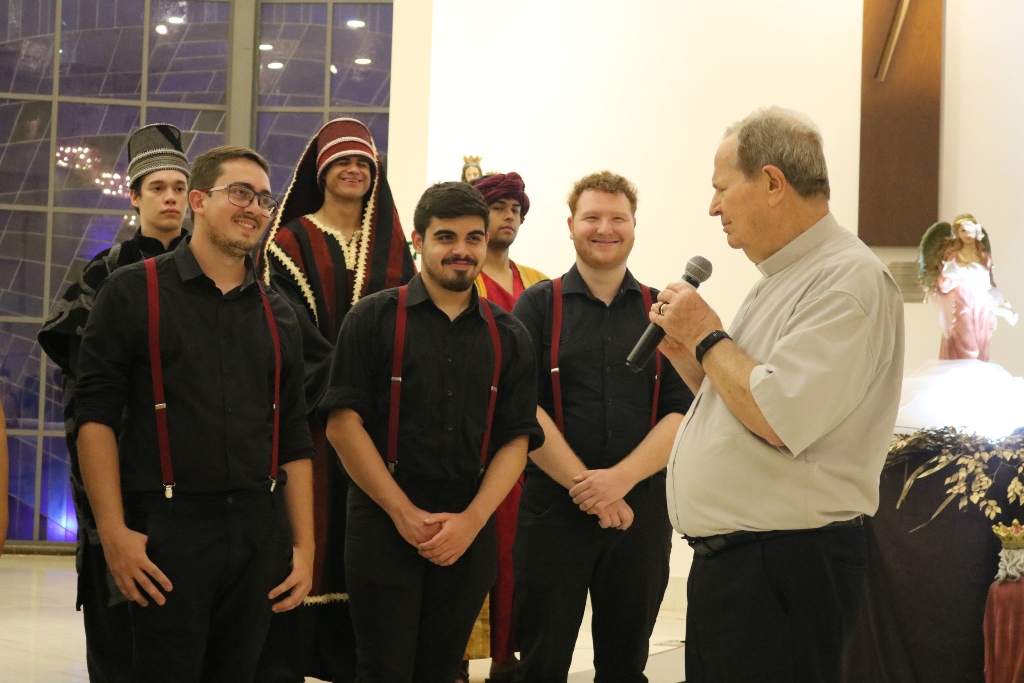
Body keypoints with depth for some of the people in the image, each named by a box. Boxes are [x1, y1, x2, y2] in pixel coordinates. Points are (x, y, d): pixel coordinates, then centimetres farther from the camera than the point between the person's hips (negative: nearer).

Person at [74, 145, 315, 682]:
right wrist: (114, 530, -14)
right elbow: (96, 416, -5)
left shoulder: (278, 316, 14)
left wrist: (304, 545, 9)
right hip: (167, 528, -4)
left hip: (260, 533, 4)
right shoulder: (134, 292, 1)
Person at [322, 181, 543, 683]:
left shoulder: (507, 337, 10)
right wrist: (405, 513, -11)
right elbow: (343, 422, -7)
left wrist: (472, 520, -9)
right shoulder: (374, 319, -1)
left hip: (469, 535, 3)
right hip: (384, 526, -3)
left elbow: (516, 439, 6)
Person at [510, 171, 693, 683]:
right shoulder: (538, 306, 2)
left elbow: (681, 413, 0)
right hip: (553, 507, -2)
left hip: (641, 511, 2)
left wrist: (619, 478, -14)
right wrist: (584, 486, -14)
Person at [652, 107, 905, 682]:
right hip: (726, 559, 10)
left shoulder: (848, 279, -17)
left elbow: (779, 419, -26)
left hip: (784, 566, -10)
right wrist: (691, 360, 6)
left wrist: (707, 337, -12)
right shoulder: (782, 281, 16)